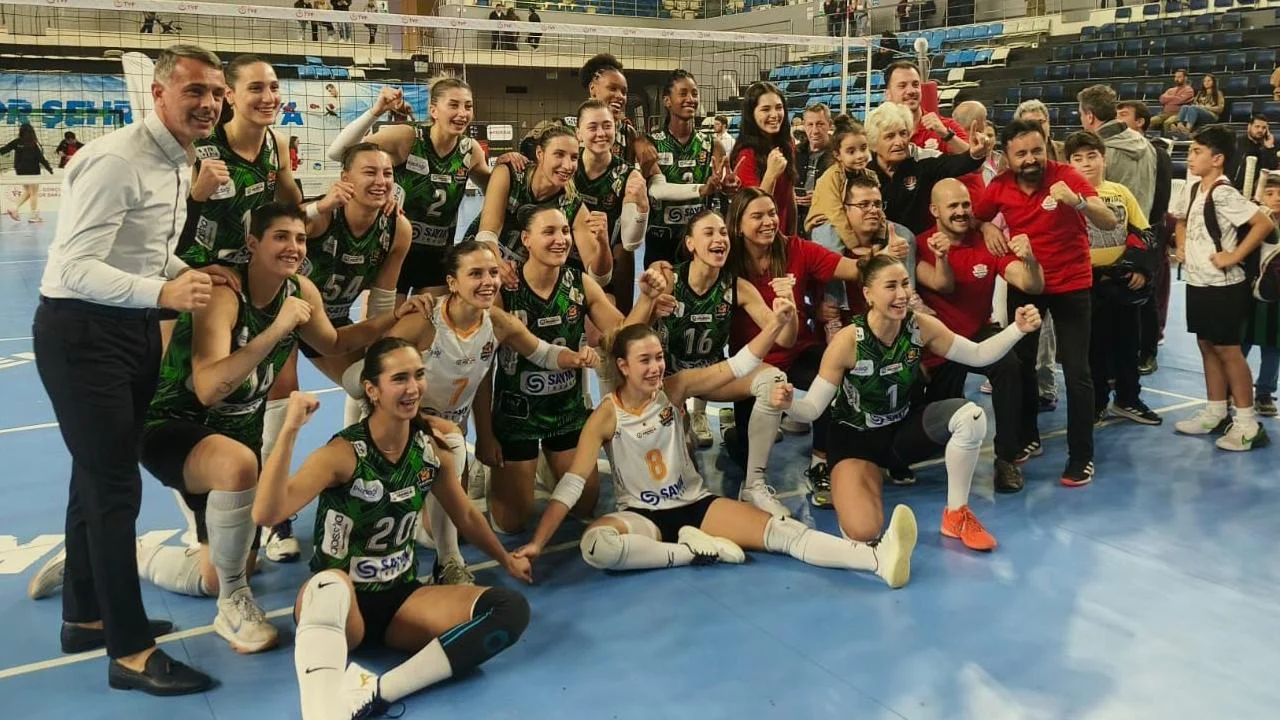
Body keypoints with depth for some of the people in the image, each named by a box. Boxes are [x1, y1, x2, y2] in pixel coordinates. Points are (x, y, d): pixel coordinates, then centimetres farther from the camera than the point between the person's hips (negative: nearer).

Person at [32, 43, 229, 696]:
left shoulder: (180, 163, 8)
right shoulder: (115, 161, -21)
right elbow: (73, 268, -27)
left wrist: (190, 275, -2)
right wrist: (164, 293, -39)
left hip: (135, 327, 9)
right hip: (81, 332, -9)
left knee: (99, 475, 18)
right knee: (115, 485, -6)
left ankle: (85, 616, 33)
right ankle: (129, 652, 4)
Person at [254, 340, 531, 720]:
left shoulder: (433, 448, -3)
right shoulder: (344, 453, -18)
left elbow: (466, 515, 16)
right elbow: (266, 514, -32)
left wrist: (506, 560, 27)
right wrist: (290, 430, -41)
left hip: (401, 598, 5)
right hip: (338, 603, -5)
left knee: (512, 608, -20)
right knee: (331, 584, -42)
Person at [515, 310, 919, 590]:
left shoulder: (675, 388, -5)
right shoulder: (606, 416, -13)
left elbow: (737, 366, -13)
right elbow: (571, 485, -16)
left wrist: (777, 324, -28)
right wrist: (537, 543, -24)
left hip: (694, 504, 2)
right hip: (641, 516, -2)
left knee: (780, 530, -20)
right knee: (594, 545, -36)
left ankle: (881, 560, -37)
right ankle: (695, 550, -25)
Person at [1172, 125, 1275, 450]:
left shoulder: (1223, 193, -20)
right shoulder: (1192, 190, 6)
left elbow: (1264, 223, -27)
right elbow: (1180, 218, 27)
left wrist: (1235, 256, -22)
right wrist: (1181, 247, 12)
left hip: (1222, 286, -9)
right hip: (1197, 283, 9)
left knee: (1228, 350, -3)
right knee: (1207, 346, 14)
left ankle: (1248, 423, 6)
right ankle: (1216, 413, 25)